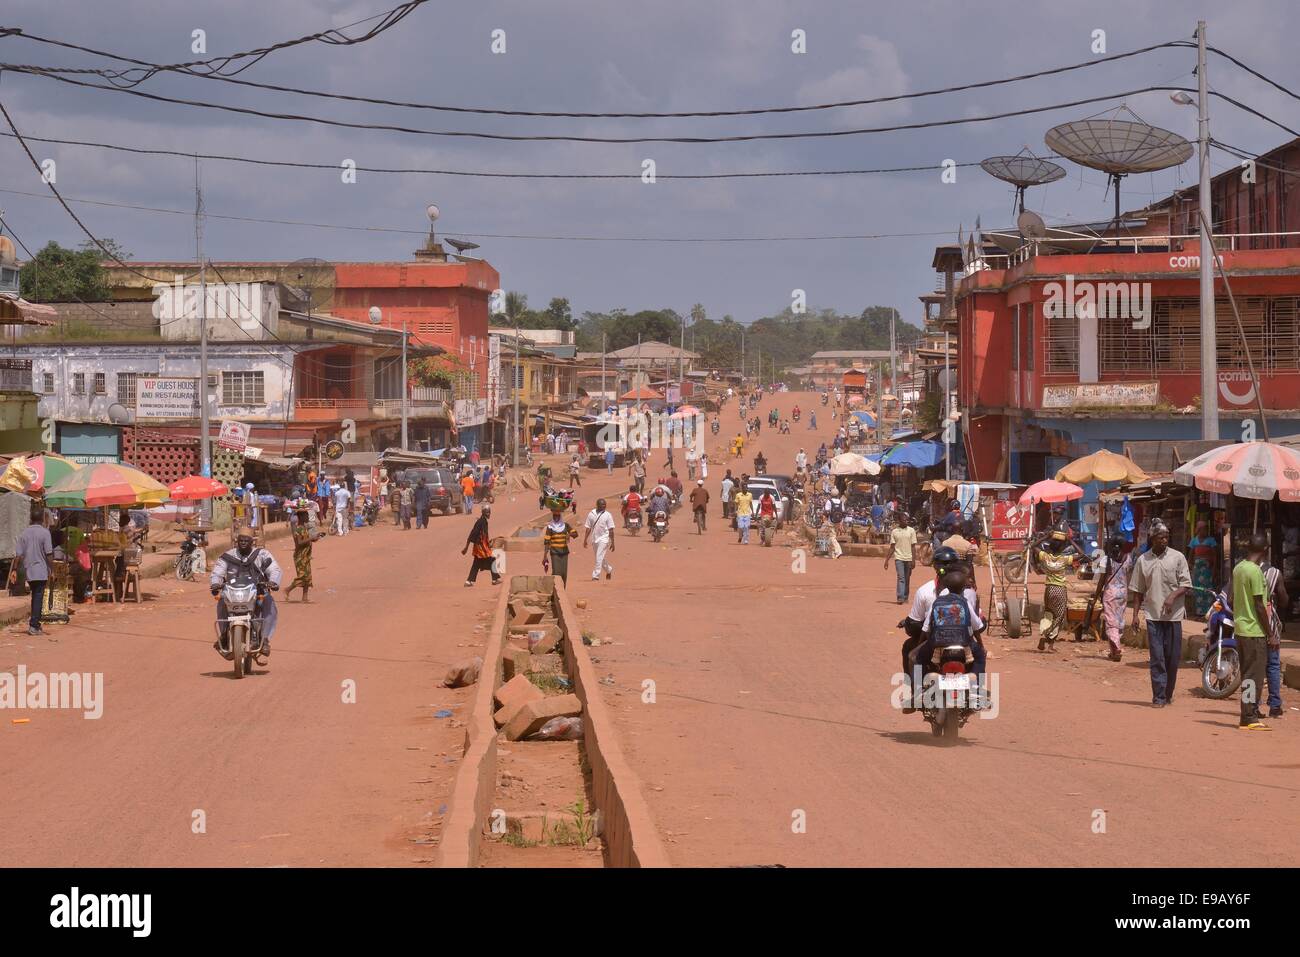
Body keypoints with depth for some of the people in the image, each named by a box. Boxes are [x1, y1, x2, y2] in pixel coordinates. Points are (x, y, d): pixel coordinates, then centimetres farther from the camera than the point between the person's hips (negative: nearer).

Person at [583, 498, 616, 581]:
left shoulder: (607, 515, -4)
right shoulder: (591, 514, 4)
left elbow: (611, 530, -5)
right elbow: (588, 528, 9)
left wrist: (612, 542, -8)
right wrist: (585, 539, 5)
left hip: (604, 539, -5)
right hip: (594, 539, 5)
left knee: (599, 558, -13)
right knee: (599, 558, 16)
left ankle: (596, 576, -12)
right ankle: (609, 569, 40)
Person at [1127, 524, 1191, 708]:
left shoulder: (1177, 557, 2)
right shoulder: (1143, 560, 6)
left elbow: (1186, 584, 1)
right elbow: (1137, 590, 10)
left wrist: (1172, 596, -17)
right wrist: (1135, 614, 4)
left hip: (1173, 615, 0)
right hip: (1153, 615, 0)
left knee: (1172, 657, 4)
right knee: (1157, 658, -4)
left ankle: (1168, 693, 19)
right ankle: (1159, 696, -4)